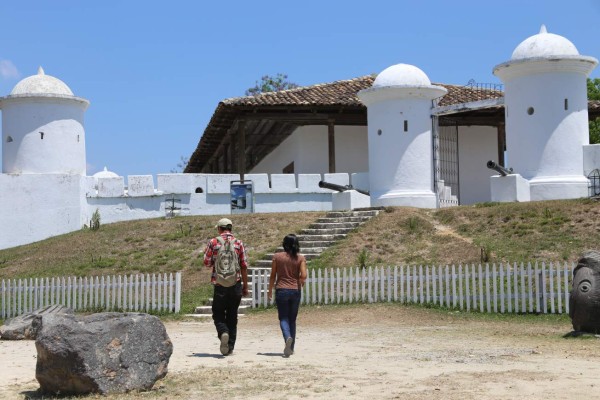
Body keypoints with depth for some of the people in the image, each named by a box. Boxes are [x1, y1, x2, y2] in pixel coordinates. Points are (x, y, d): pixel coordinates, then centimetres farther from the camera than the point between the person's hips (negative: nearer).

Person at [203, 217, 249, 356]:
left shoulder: (213, 242, -2)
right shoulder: (239, 243, 3)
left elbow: (207, 263, 0)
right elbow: (244, 266, 3)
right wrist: (245, 286, 10)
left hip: (220, 284, -2)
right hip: (236, 285, 2)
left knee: (218, 314, 10)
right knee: (232, 316, 11)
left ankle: (223, 333, -19)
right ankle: (230, 347, 11)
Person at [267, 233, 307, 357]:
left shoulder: (277, 257, -2)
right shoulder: (300, 258, -1)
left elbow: (273, 276, 2)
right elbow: (303, 276, -10)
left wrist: (270, 290, 12)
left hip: (281, 290, -2)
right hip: (295, 290, 2)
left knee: (283, 318, 2)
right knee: (292, 319, 13)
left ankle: (288, 337, -28)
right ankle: (290, 348, 16)